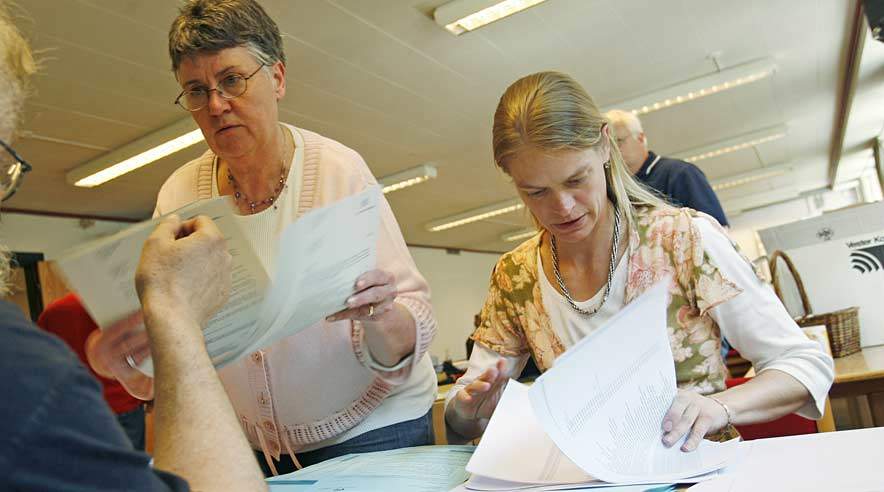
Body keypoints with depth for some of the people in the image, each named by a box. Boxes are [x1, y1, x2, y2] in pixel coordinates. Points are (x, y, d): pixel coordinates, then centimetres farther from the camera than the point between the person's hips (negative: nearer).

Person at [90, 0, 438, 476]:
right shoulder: (179, 194, -7)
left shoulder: (339, 170, -17)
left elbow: (414, 326, -19)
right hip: (249, 447, 4)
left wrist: (380, 319, -40)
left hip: (369, 427, -3)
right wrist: (122, 352, -28)